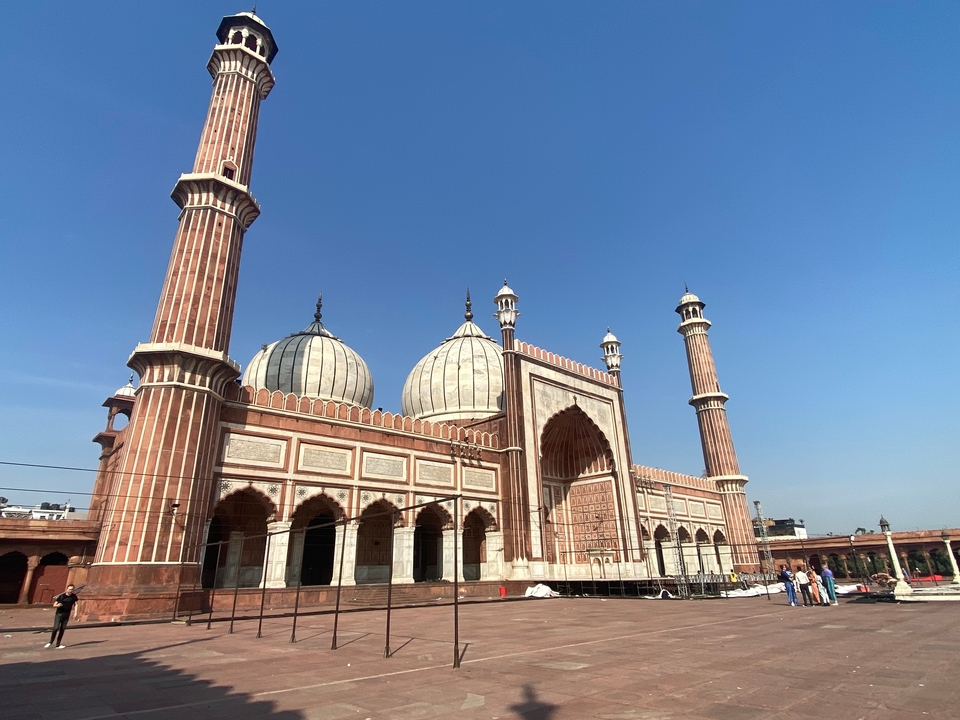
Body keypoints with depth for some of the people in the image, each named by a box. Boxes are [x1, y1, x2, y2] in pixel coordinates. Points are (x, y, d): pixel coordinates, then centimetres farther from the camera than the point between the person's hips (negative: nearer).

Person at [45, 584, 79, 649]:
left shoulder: (74, 596, -2)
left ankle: (58, 645, 14)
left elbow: (75, 604, 8)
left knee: (62, 630, 4)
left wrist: (75, 612, -3)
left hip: (66, 615, 3)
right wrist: (57, 605, -28)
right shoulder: (61, 596, -10)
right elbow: (54, 605, -5)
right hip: (59, 614, -3)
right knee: (56, 628, -16)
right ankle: (50, 642, 3)